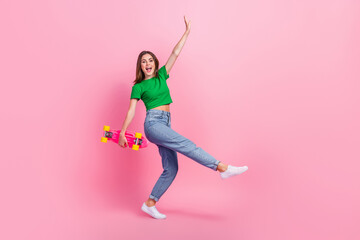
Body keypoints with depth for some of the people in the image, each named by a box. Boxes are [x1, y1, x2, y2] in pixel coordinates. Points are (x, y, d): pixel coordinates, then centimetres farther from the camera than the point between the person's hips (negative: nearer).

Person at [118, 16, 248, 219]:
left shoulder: (161, 76, 16)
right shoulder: (138, 87, 5)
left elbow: (175, 54, 12)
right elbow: (131, 111, 3)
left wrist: (187, 32, 10)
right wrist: (122, 132, 1)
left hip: (165, 124, 6)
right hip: (153, 123, -6)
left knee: (171, 169, 2)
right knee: (186, 145, -21)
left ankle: (150, 204, 12)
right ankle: (223, 168, -24)